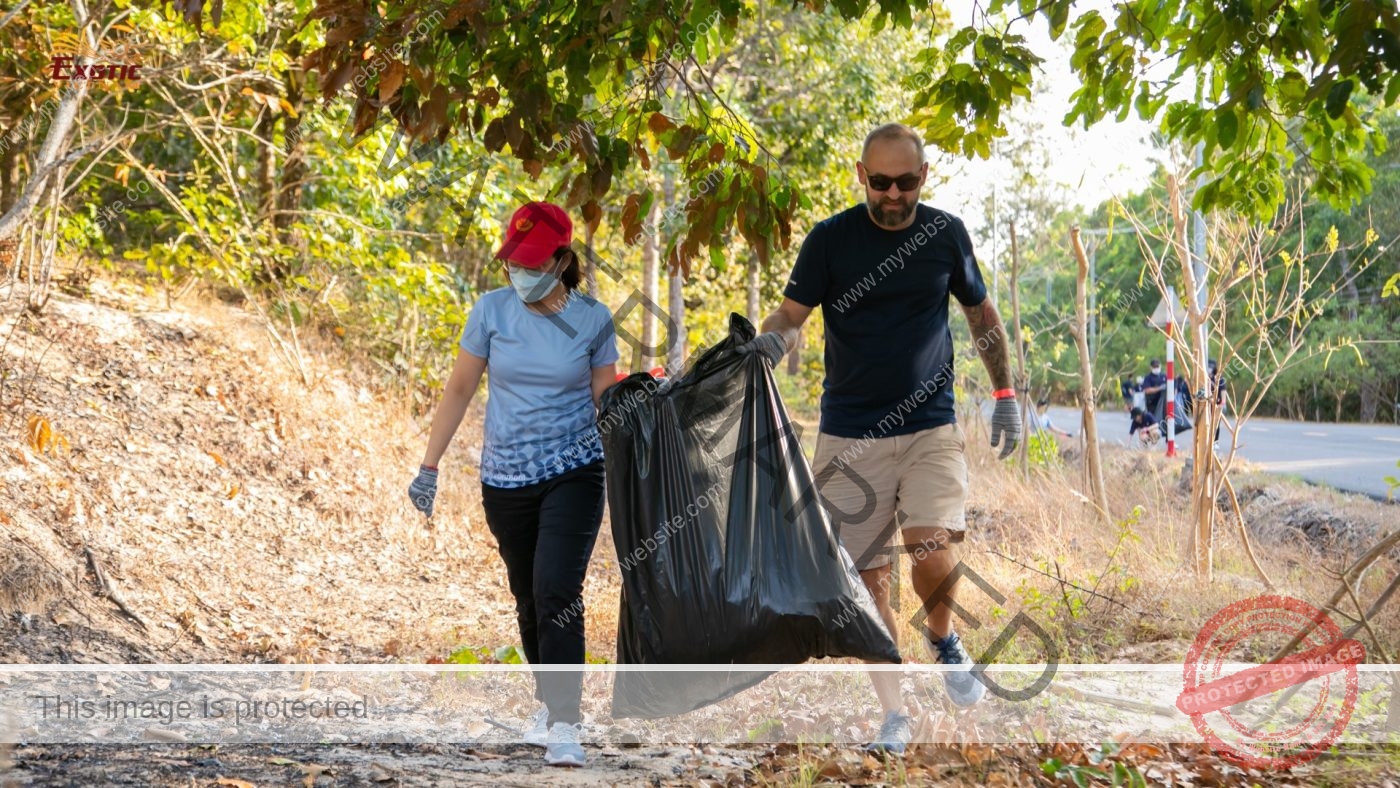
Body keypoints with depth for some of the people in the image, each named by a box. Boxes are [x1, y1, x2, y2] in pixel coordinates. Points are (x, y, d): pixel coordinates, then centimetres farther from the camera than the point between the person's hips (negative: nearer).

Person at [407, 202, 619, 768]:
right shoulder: (491, 311, -3)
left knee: (557, 593, -16)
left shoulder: (593, 320, -5)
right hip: (506, 481, 3)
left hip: (574, 473, -2)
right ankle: (548, 702, 33)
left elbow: (605, 402, 4)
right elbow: (460, 389, 4)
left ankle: (563, 727, -16)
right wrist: (429, 467, 2)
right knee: (528, 600, 13)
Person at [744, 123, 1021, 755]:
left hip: (931, 429, 0)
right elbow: (792, 314, -4)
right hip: (850, 435, 0)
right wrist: (772, 339, -27)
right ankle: (892, 715, 14)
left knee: (934, 555, -20)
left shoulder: (946, 234, 3)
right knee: (867, 578, 1)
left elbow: (981, 314, 16)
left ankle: (942, 638, 13)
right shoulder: (831, 239, -2)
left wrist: (1005, 395, 14)